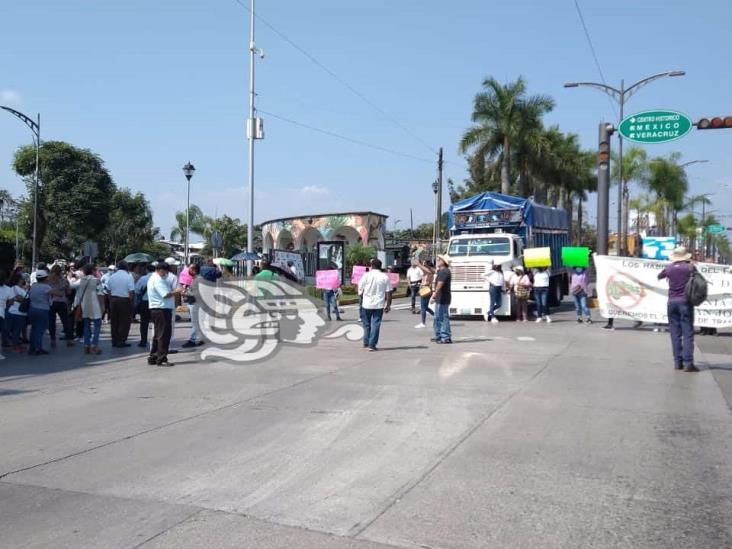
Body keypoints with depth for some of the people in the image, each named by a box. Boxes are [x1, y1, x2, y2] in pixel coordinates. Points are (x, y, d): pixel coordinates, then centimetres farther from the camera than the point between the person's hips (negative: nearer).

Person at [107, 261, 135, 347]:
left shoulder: (111, 277, 5)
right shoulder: (129, 277, -9)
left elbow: (108, 290, 7)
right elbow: (132, 292, -14)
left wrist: (111, 300, 16)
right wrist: (131, 301, -2)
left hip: (113, 299, 5)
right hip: (124, 300, -4)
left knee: (114, 321, 12)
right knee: (124, 322, 3)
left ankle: (114, 341, 17)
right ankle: (121, 341, 1)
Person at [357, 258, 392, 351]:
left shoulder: (366, 275, -5)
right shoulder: (385, 277, -1)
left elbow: (360, 289, -1)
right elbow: (388, 293, -3)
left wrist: (362, 298, 18)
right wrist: (388, 305, 4)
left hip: (367, 304, 0)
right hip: (379, 305, 0)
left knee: (367, 324, 15)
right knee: (376, 324, 3)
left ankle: (366, 343, 22)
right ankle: (372, 345, 0)